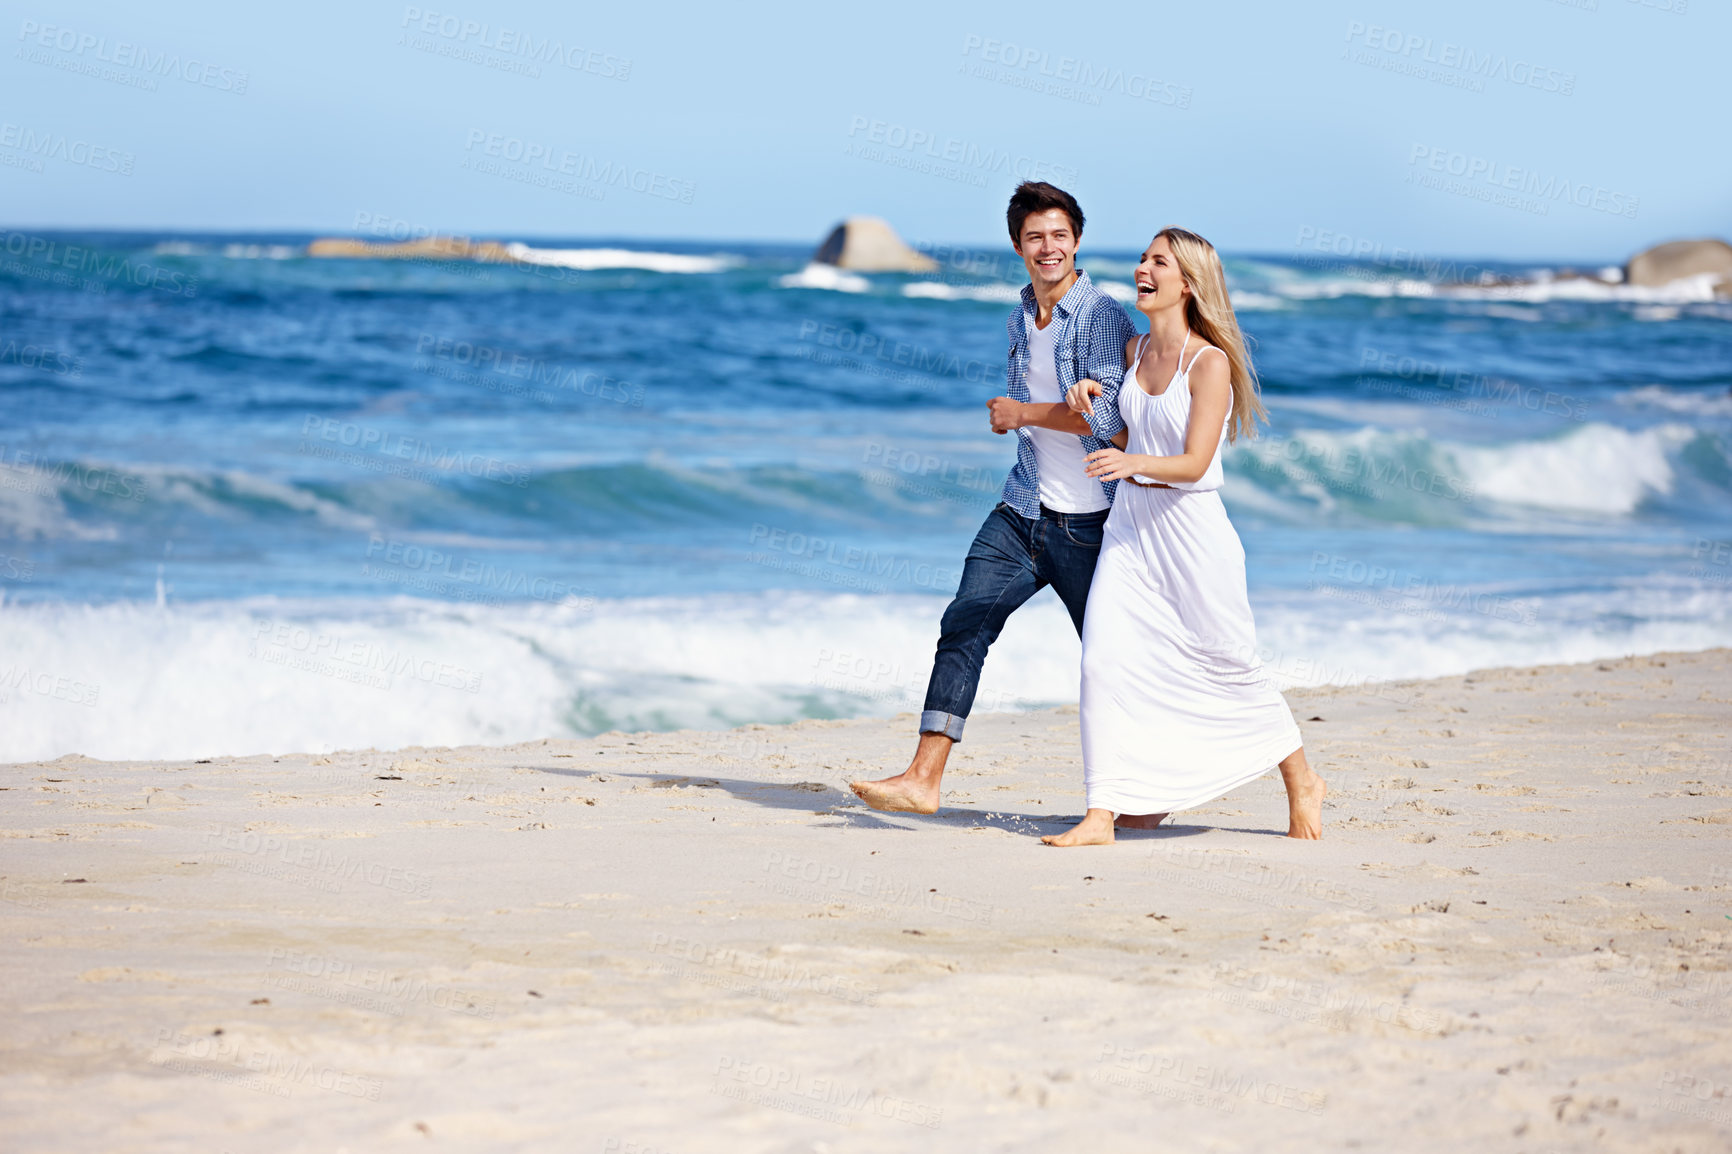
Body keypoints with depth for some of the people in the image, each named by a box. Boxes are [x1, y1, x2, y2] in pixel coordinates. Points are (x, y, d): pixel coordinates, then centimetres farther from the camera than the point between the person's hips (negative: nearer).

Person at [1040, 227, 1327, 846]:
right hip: (1130, 522, 6)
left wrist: (1133, 463, -38)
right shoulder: (1135, 350, 7)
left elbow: (1193, 464, -21)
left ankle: (1302, 783, 28)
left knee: (1228, 664, 6)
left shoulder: (1210, 362, -13)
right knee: (1106, 656, -9)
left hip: (1191, 526, -6)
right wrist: (1090, 400, 2)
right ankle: (1103, 814, -8)